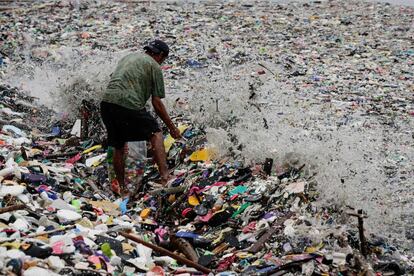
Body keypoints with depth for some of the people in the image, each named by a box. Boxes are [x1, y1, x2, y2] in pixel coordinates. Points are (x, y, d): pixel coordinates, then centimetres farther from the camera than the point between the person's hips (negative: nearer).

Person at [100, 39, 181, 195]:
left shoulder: (127, 57, 29)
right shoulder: (154, 66, 8)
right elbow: (156, 103, 5)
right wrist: (172, 127, 12)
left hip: (106, 102, 6)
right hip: (129, 105, -6)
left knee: (119, 148, 19)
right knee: (155, 133, 11)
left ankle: (122, 189, 27)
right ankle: (164, 175, -4)